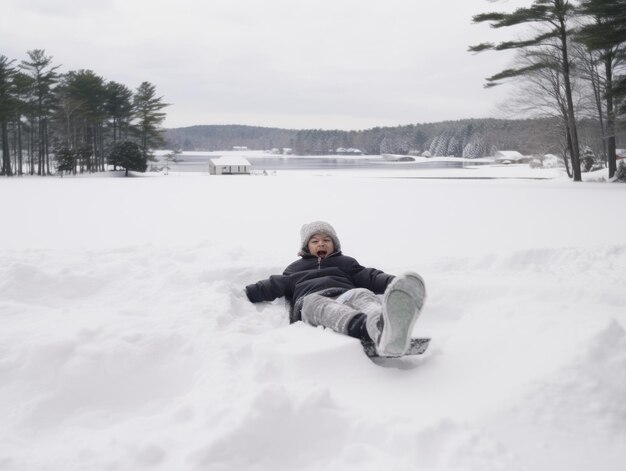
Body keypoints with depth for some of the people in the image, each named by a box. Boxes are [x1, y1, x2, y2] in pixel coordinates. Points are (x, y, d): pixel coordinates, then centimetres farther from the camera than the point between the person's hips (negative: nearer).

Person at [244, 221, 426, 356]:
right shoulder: (295, 269, 39)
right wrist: (245, 293, 10)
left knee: (362, 294, -35)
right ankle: (376, 327, -75)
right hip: (311, 300, -1)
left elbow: (370, 277, 21)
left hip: (344, 295, 1)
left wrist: (393, 282, 0)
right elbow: (276, 285, 27)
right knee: (319, 305, -40)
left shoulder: (346, 262, 36)